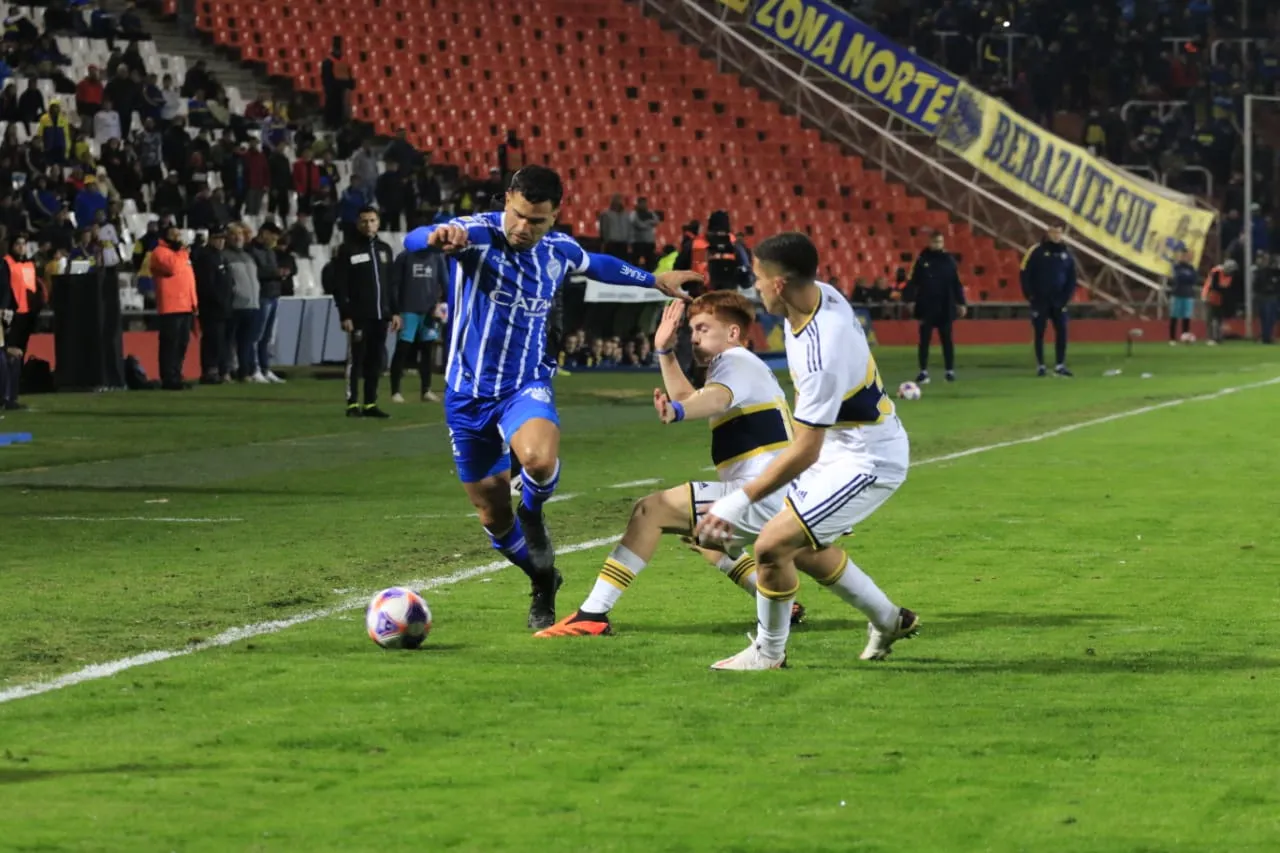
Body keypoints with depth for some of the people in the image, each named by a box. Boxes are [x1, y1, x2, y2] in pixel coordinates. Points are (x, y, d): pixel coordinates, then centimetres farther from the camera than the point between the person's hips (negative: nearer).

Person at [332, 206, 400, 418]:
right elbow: (339, 286, -8)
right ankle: (352, 404, 0)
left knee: (376, 361, 6)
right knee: (355, 360, -4)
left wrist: (395, 311, 11)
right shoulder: (347, 249, -3)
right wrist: (345, 315, -14)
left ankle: (371, 404, 11)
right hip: (358, 316, -5)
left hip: (380, 315, 5)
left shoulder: (384, 249, 15)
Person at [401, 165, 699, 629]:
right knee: (493, 516, 7)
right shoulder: (478, 233, -13)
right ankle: (544, 583, 36)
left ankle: (533, 512, 2)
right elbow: (413, 241, -33)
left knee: (540, 458, -34)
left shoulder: (560, 250, 0)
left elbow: (598, 265, 25)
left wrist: (655, 279, 37)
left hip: (526, 386, 1)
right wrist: (437, 238, -57)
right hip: (468, 393, -1)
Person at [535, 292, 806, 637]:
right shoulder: (746, 366, 27)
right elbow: (688, 398, 39)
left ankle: (592, 615, -24)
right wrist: (665, 352, 29)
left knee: (650, 511, -17)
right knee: (704, 535, 37)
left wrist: (675, 412, -52)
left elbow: (716, 399, -31)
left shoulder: (737, 362, -6)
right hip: (776, 502, 11)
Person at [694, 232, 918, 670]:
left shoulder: (822, 355, -35)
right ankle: (889, 621, 38)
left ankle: (769, 652, 7)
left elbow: (804, 452, -30)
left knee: (773, 544, -14)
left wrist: (740, 500, -27)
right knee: (803, 548, 21)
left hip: (866, 461, -10)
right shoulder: (821, 294, -8)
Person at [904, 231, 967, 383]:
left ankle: (950, 371, 9)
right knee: (924, 340, 2)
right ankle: (923, 371, 7)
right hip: (926, 307, -1)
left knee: (946, 339, 4)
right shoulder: (922, 260, -1)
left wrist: (961, 303, 2)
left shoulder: (949, 260, 3)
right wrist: (908, 299, -12)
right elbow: (913, 282, -3)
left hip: (945, 307, 1)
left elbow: (956, 283, 5)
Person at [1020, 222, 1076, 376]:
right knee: (1039, 333, 0)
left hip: (1058, 301, 3)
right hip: (1040, 300, -3)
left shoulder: (1066, 254, 7)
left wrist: (1066, 297, -1)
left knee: (1062, 331, -4)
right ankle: (1040, 366, 6)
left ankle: (1060, 365, 2)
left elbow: (1071, 279, 11)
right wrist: (1030, 296, -10)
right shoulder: (1036, 252, -5)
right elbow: (1025, 274, -6)